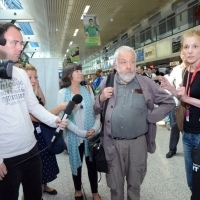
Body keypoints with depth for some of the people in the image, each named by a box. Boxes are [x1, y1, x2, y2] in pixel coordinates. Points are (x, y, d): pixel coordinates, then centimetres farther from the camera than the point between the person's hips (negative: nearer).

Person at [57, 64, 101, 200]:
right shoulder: (63, 93, -7)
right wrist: (81, 132, -15)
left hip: (92, 134, 2)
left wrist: (96, 127, -11)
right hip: (75, 136, -2)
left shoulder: (88, 89, 2)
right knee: (77, 164, 15)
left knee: (92, 163, 12)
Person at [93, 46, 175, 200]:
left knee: (135, 183, 19)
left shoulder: (146, 83, -4)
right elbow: (95, 110, 8)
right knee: (115, 184, 17)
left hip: (138, 142, 0)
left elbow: (169, 102, 2)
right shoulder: (106, 83, 0)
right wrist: (101, 98, -12)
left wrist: (150, 116, -7)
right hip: (113, 143, 1)